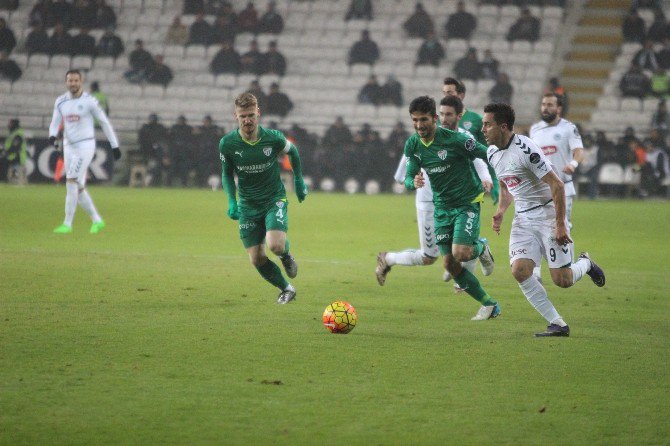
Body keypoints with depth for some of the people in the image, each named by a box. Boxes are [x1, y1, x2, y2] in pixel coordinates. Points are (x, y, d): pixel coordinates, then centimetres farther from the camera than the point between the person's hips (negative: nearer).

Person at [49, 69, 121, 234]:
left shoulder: (89, 101, -7)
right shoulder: (60, 102, 7)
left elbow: (104, 122, -1)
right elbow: (55, 122, 7)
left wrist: (115, 145, 0)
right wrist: (52, 135, -17)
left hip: (85, 145, -6)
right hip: (69, 146, 6)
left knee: (71, 181, -16)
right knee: (78, 187, 8)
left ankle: (67, 224, -14)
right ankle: (97, 220, 20)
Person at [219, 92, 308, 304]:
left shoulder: (273, 138, -15)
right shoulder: (227, 143, -13)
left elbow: (293, 152, 8)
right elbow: (227, 174, 4)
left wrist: (299, 181, 13)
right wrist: (232, 201, -9)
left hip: (274, 199, -2)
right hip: (247, 205, 2)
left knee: (275, 245, -25)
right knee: (257, 259, -2)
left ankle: (286, 254, 14)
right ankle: (286, 289, 24)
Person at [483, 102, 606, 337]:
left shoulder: (525, 150, -21)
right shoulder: (492, 153, 6)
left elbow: (556, 185, -20)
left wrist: (560, 225, -21)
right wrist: (500, 211, 3)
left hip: (548, 212, -7)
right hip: (523, 219, 7)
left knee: (562, 280, -8)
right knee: (519, 271, -15)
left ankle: (585, 263, 29)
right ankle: (558, 324, -6)